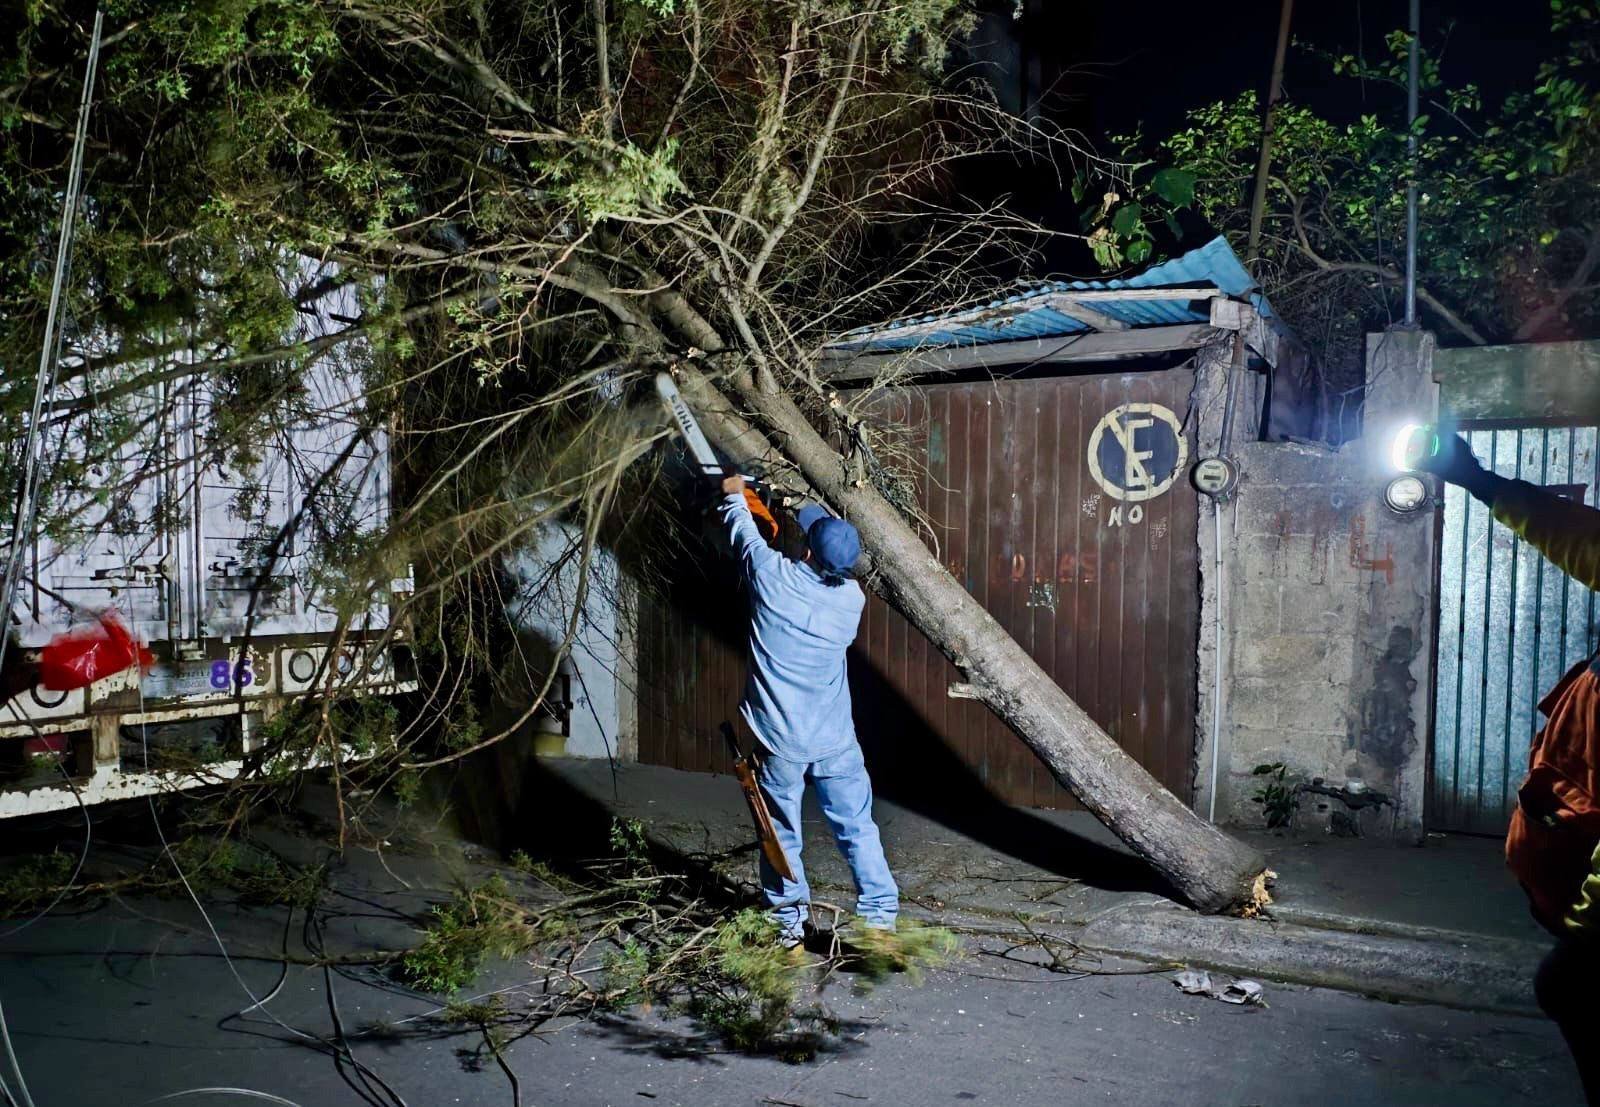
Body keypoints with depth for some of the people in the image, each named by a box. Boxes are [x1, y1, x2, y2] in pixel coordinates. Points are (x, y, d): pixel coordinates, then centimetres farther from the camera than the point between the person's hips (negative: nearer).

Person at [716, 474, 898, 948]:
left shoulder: (773, 575, -13)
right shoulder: (851, 598, -6)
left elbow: (744, 534, 9)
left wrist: (734, 496, 29)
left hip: (778, 740, -1)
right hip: (834, 739, 1)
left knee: (782, 835, 12)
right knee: (858, 830, 10)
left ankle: (790, 926, 22)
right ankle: (880, 918, 12)